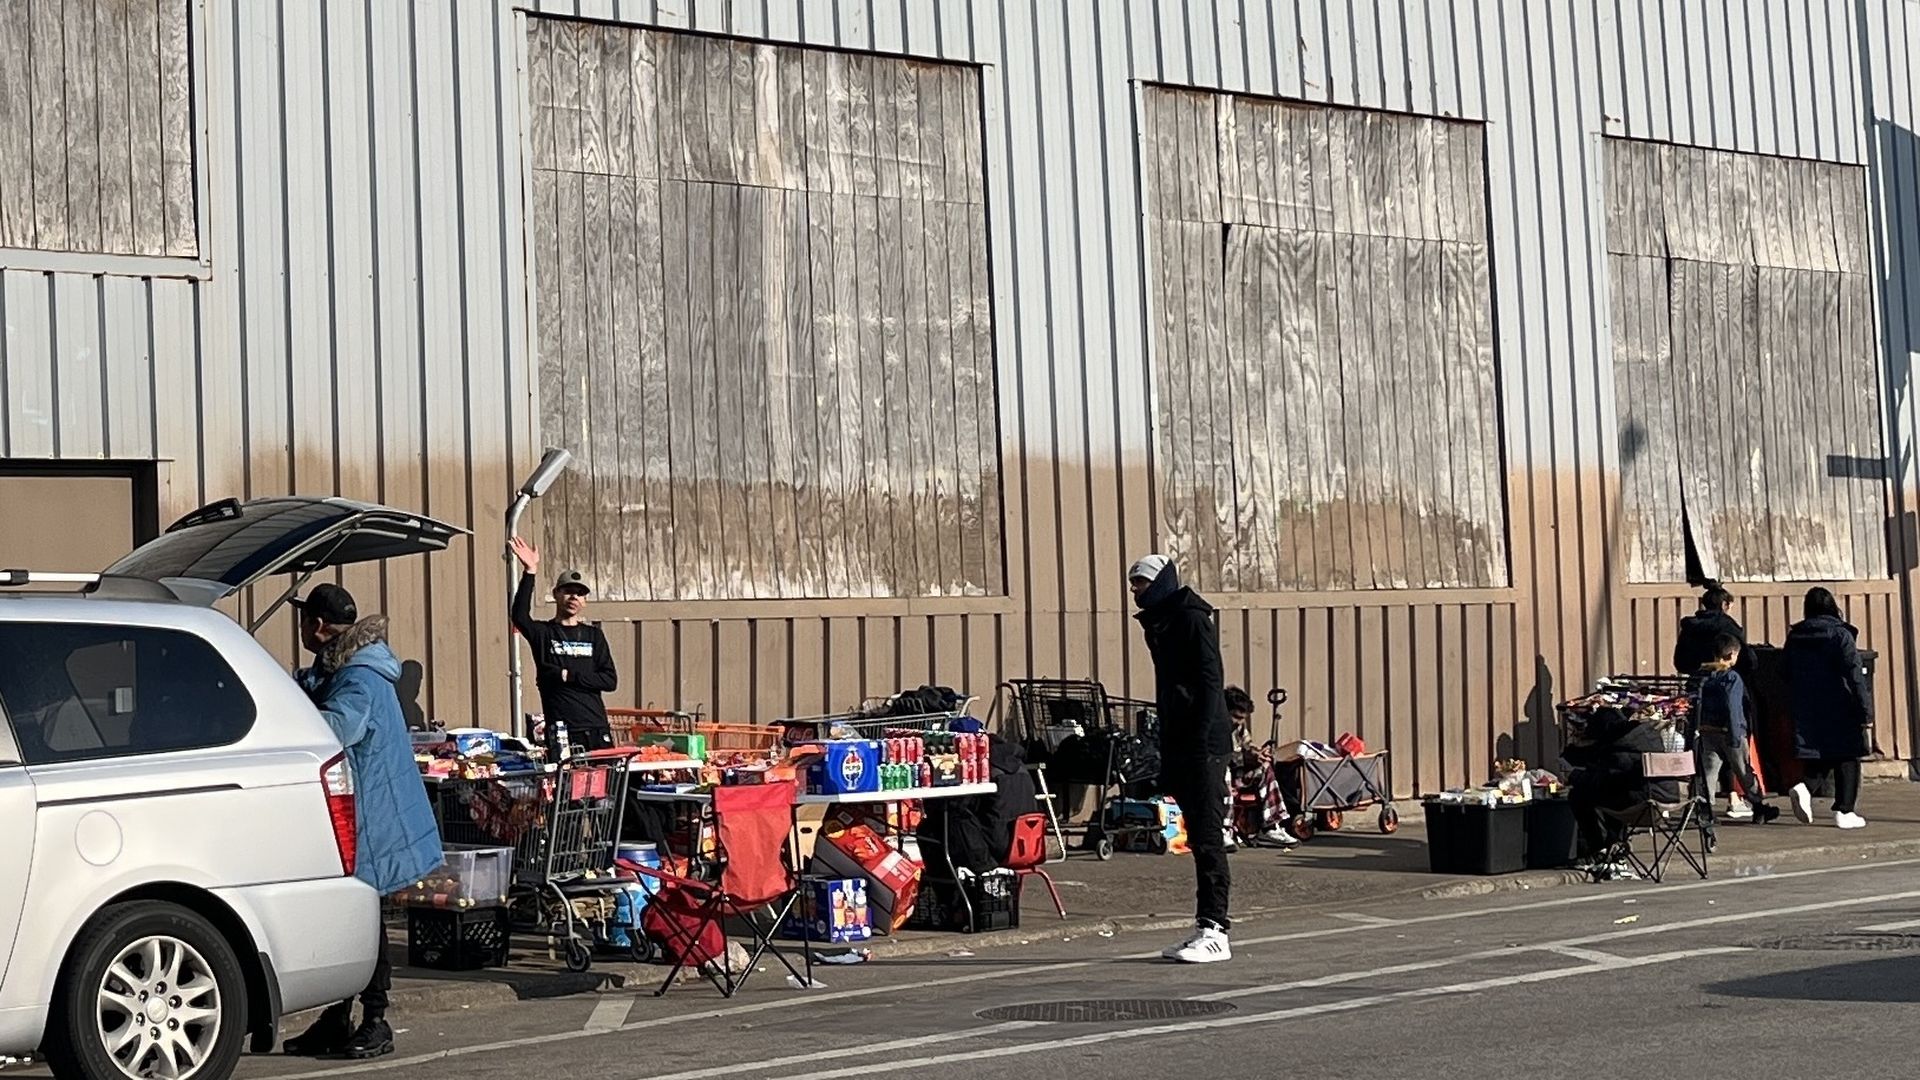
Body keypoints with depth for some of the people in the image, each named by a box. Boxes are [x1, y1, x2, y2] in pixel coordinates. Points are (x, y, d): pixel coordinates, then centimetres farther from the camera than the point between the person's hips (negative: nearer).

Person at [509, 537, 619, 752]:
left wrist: (570, 676, -6)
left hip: (596, 732, 3)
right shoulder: (543, 633, 7)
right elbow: (520, 617, -15)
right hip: (560, 733, -3)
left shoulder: (593, 635, 15)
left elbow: (610, 680, 6)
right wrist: (530, 572, -22)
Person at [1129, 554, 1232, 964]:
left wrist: (1202, 738, -21)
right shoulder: (1159, 624, 19)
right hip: (1180, 745, 9)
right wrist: (1167, 757, 18)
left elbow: (1210, 681, -15)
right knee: (1199, 838, 10)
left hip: (1204, 745, -9)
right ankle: (1206, 926, 13)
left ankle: (1214, 932, -10)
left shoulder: (1191, 619, -8)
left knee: (1207, 837, -9)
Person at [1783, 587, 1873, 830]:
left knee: (1819, 758, 12)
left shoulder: (1794, 637, 7)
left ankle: (1805, 787, -16)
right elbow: (1855, 676, -13)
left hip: (1806, 710, 4)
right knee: (1846, 758, 5)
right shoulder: (1841, 635, -8)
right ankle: (1844, 811, 3)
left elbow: (1788, 676, 13)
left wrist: (1795, 707, 22)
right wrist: (1865, 712, -12)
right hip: (1840, 708, -4)